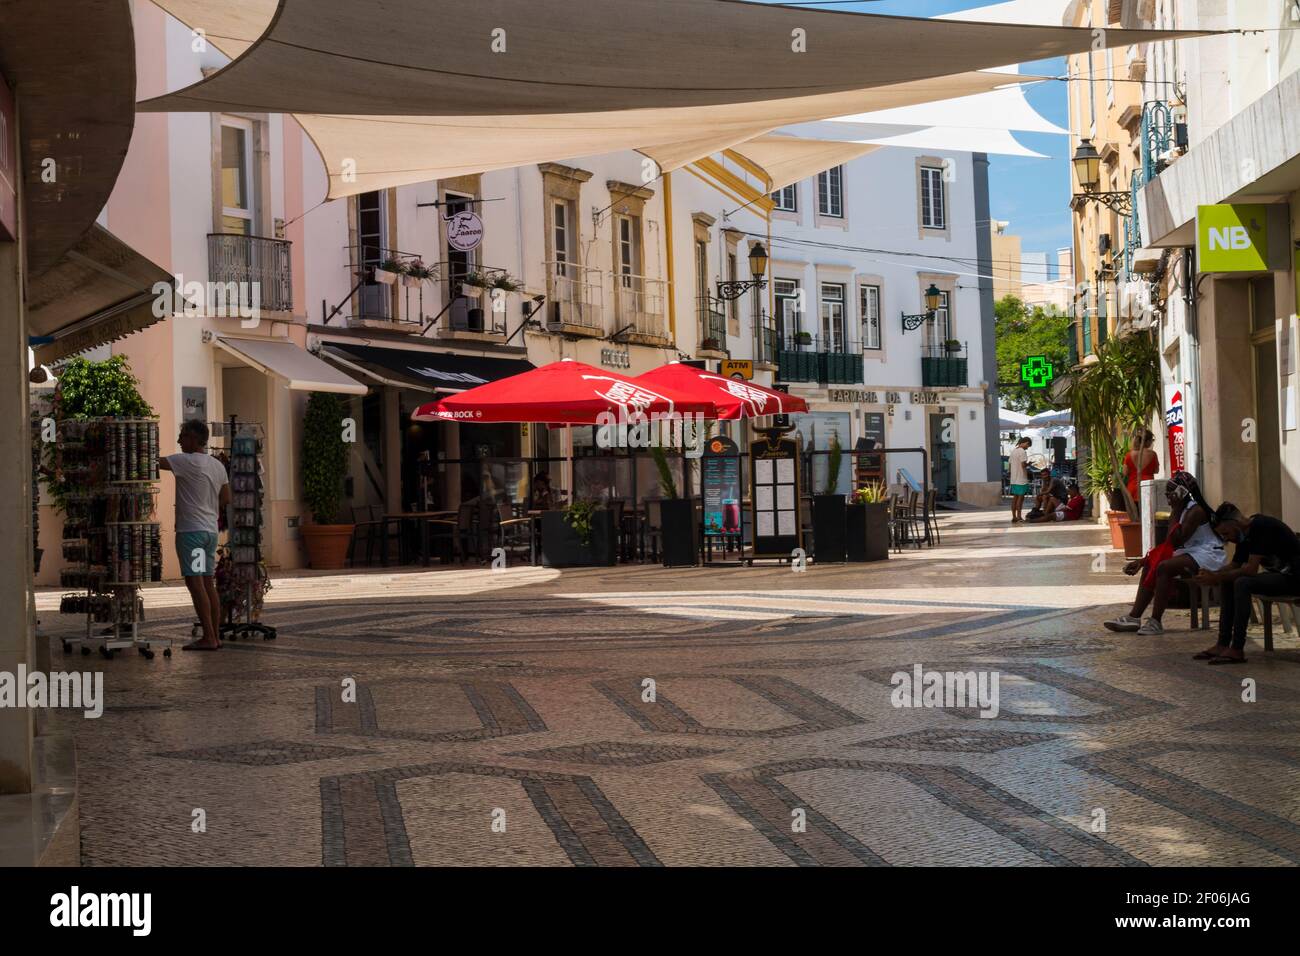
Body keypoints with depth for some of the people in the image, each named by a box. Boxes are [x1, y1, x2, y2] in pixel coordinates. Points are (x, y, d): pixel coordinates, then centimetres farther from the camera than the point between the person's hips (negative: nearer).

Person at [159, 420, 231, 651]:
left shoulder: (187, 462, -12)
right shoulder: (218, 466, 12)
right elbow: (226, 500, 16)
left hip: (191, 530, -8)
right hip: (211, 530, 8)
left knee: (195, 583, -8)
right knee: (209, 584, 10)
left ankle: (208, 638, -10)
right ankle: (215, 636, 11)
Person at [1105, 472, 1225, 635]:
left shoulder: (1195, 510, -16)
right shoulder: (1182, 510, 13)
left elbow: (1176, 541, -24)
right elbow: (1168, 543, 14)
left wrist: (1175, 512, -18)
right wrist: (1143, 560, 6)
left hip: (1207, 555, -10)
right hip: (1190, 553, 10)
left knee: (1164, 567, -28)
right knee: (1150, 565, 2)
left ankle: (1156, 622, -26)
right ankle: (1134, 617, -6)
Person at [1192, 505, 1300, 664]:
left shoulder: (1261, 527, -21)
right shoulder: (1245, 535, 8)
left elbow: (1251, 569, -24)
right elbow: (1234, 567, 13)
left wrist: (1217, 577, -18)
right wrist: (1212, 575, -5)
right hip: (1277, 574, 10)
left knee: (1242, 583, -27)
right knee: (1227, 583, 1)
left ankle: (1237, 650, -26)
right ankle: (1223, 645, -3)